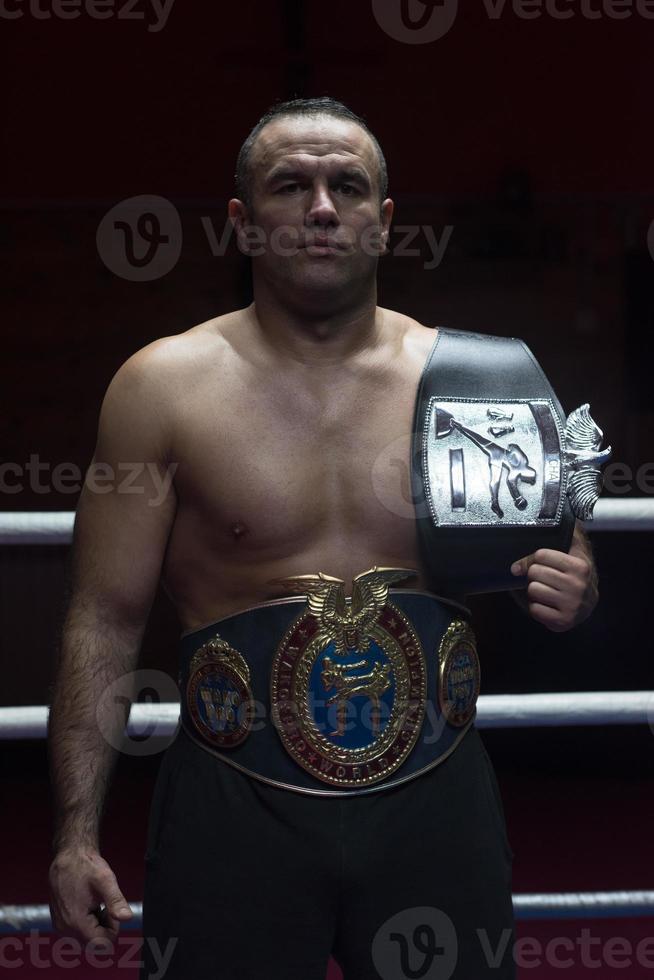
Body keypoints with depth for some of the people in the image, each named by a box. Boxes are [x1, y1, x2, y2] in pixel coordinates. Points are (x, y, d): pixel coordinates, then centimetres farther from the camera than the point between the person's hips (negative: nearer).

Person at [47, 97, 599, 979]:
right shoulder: (164, 387, -3)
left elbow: (555, 559, 14)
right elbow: (106, 618, -2)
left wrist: (569, 593, -11)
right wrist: (77, 833, -8)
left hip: (432, 797, 2)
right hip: (236, 803, -2)